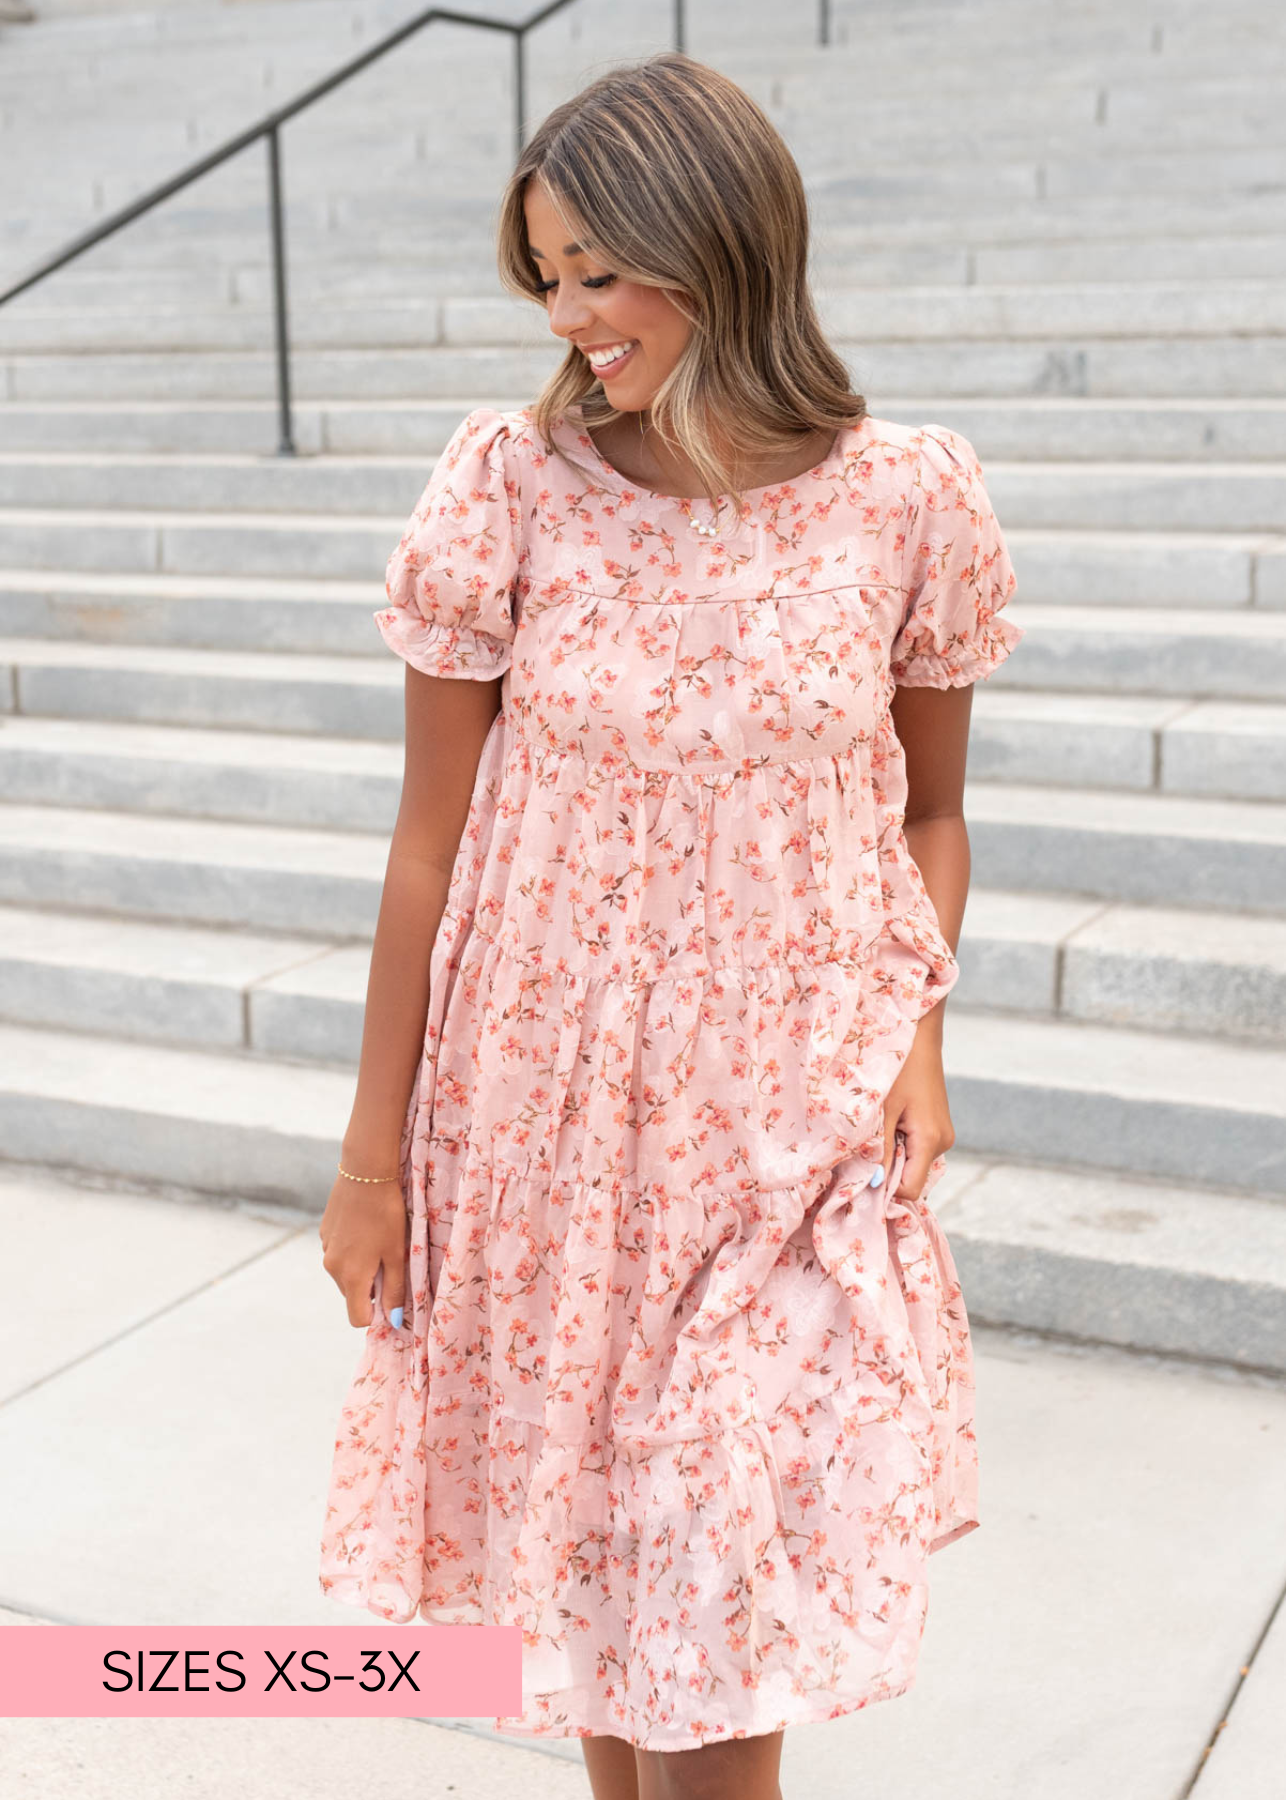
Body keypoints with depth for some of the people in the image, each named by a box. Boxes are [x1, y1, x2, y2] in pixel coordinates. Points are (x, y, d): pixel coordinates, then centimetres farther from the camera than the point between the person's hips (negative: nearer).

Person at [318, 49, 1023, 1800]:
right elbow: (430, 841, -3)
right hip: (553, 1116, 1)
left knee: (723, 1603, 4)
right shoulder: (513, 483, -8)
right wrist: (372, 1155, 0)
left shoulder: (909, 497, -7)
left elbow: (930, 811, 7)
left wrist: (918, 1030, -10)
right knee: (591, 1562, 17)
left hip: (790, 1122, 0)